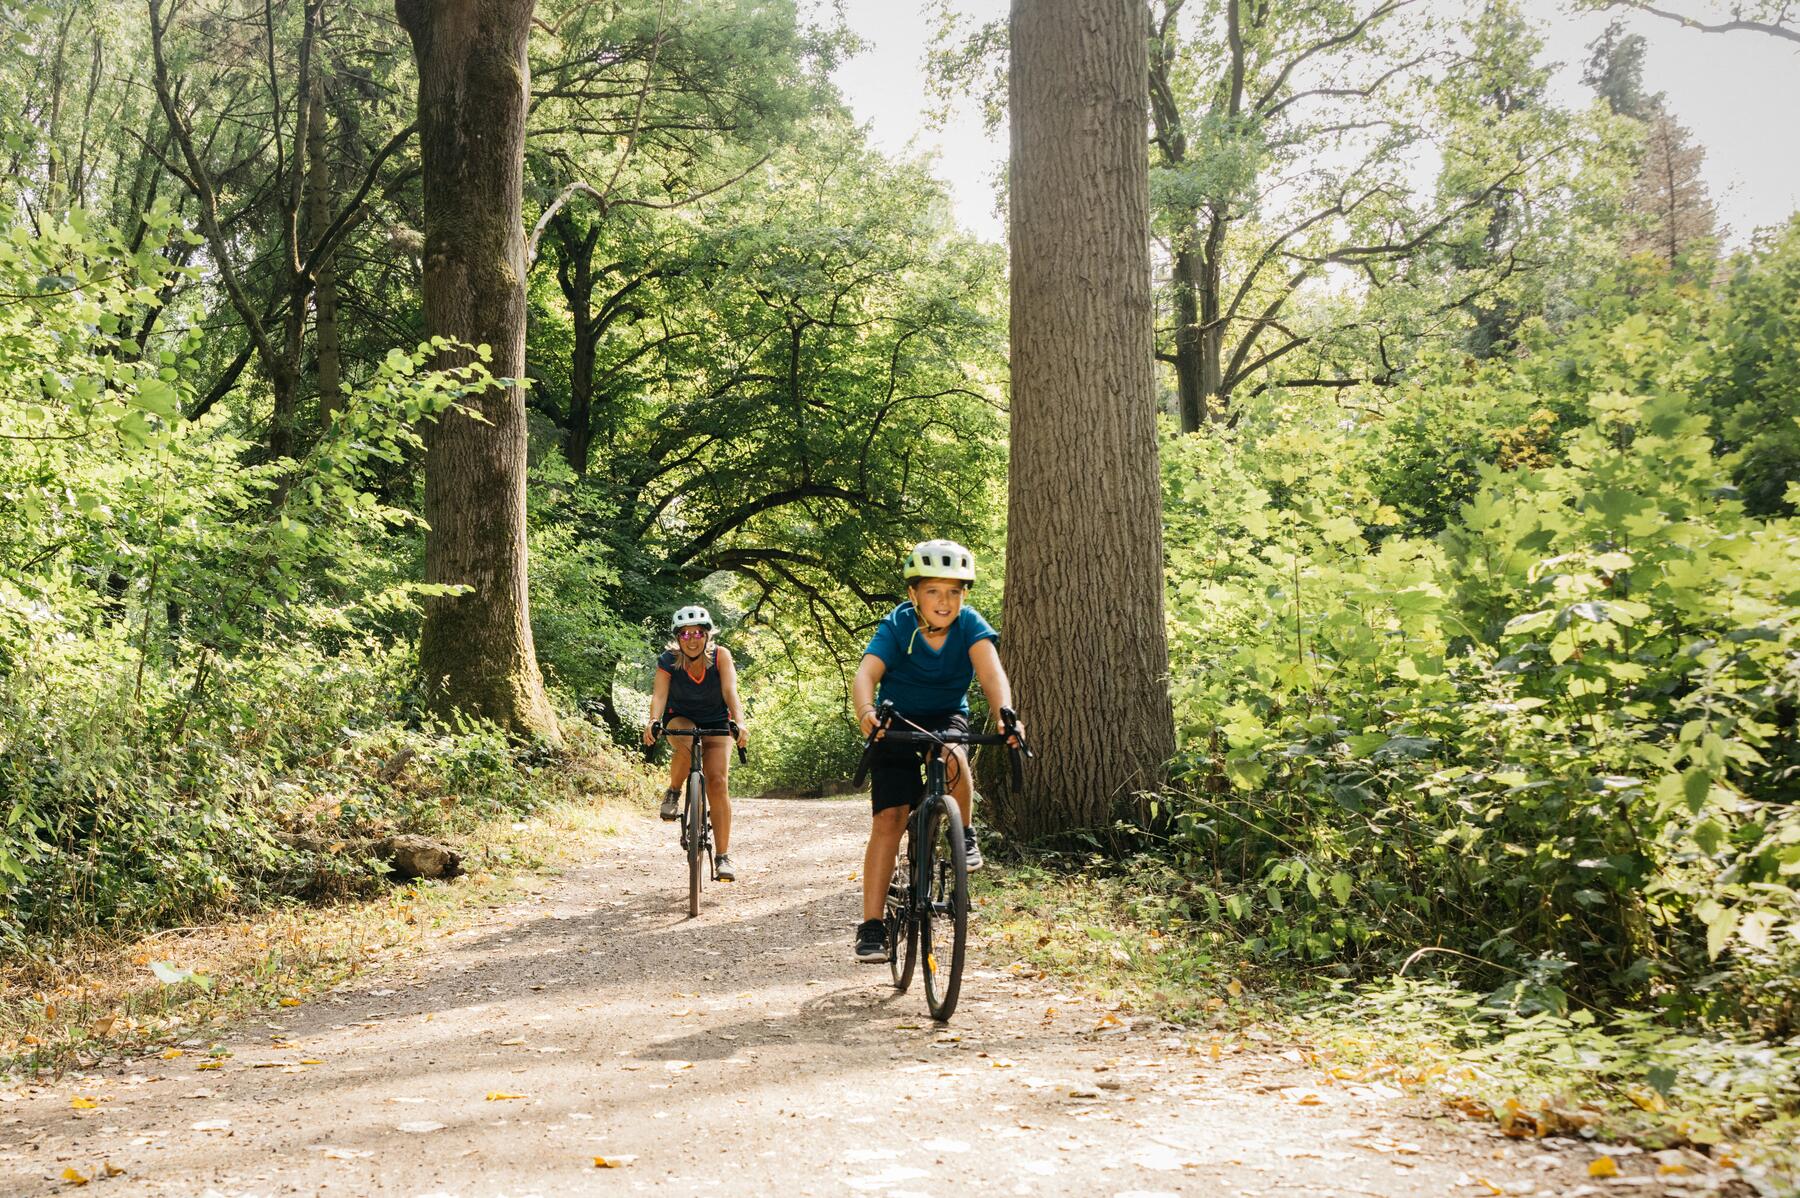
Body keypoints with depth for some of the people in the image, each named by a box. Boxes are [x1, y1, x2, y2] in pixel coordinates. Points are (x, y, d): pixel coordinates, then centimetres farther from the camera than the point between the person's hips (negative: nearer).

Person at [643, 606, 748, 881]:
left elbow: (730, 692, -29)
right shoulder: (668, 661, -18)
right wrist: (653, 722, -49)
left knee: (718, 782, -16)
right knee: (686, 744, -37)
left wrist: (739, 722, -46)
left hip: (716, 723, 0)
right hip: (680, 719, 0)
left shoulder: (720, 656, -19)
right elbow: (659, 694, -29)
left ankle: (723, 856, -9)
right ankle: (673, 793, -8)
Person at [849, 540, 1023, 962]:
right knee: (888, 819, -12)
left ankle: (964, 833, -9)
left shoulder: (970, 624, -18)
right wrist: (867, 711, -56)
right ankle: (871, 926, -6)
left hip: (947, 718, 0)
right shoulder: (897, 626, -20)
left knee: (950, 756, -37)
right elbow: (866, 674, -34)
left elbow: (991, 671, -34)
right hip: (897, 722, 0)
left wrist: (1005, 713, -54)